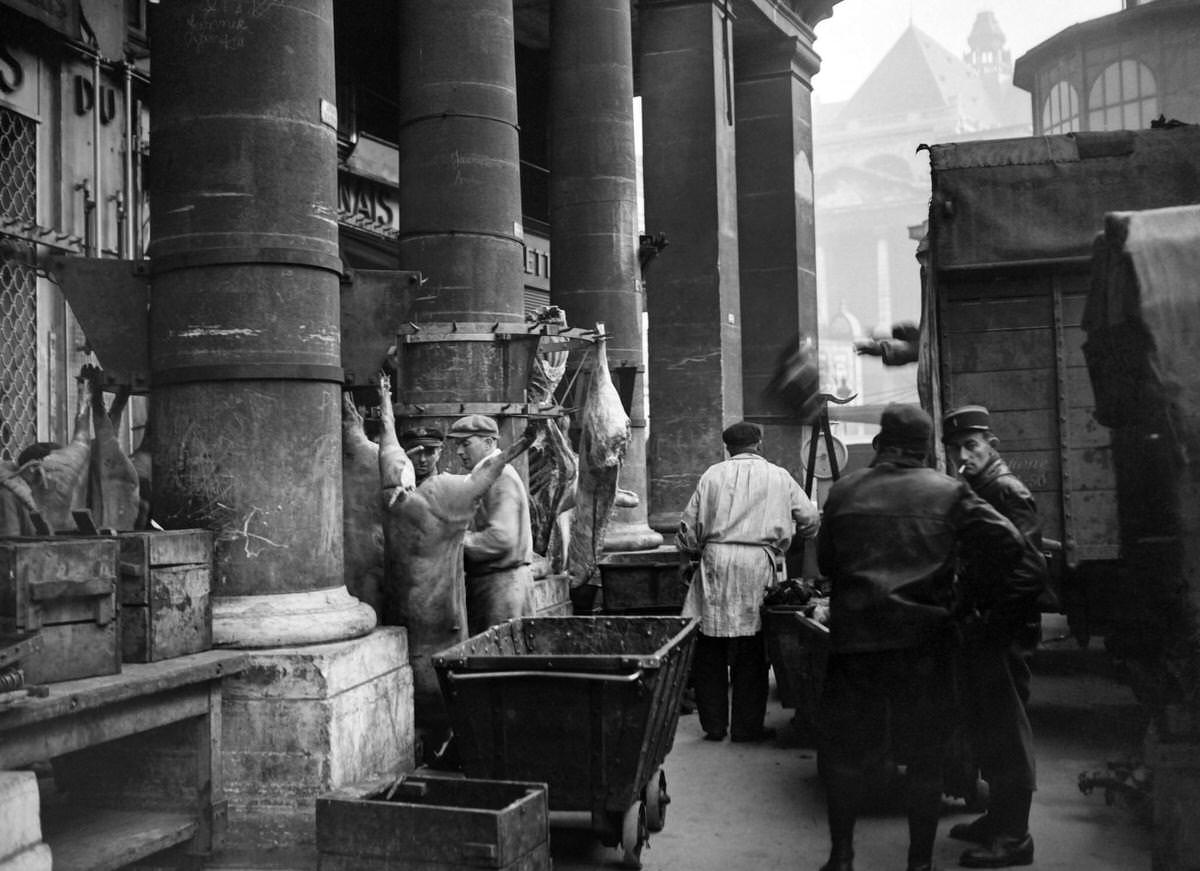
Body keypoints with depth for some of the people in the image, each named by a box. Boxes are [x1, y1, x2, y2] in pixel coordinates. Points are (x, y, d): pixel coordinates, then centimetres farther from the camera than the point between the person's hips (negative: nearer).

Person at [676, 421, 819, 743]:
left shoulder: (713, 474, 8)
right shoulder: (779, 477, 9)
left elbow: (689, 526, 6)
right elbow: (810, 519, 15)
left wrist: (689, 553, 24)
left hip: (716, 562, 1)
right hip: (759, 563, 0)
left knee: (710, 649, 8)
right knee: (752, 650, 6)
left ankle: (714, 725, 12)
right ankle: (747, 726, 10)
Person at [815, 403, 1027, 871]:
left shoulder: (843, 492, 3)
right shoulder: (949, 492, -1)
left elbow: (825, 563, 11)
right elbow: (1009, 546, -7)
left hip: (854, 639, 1)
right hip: (925, 640, 0)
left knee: (843, 750, 13)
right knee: (925, 754, 12)